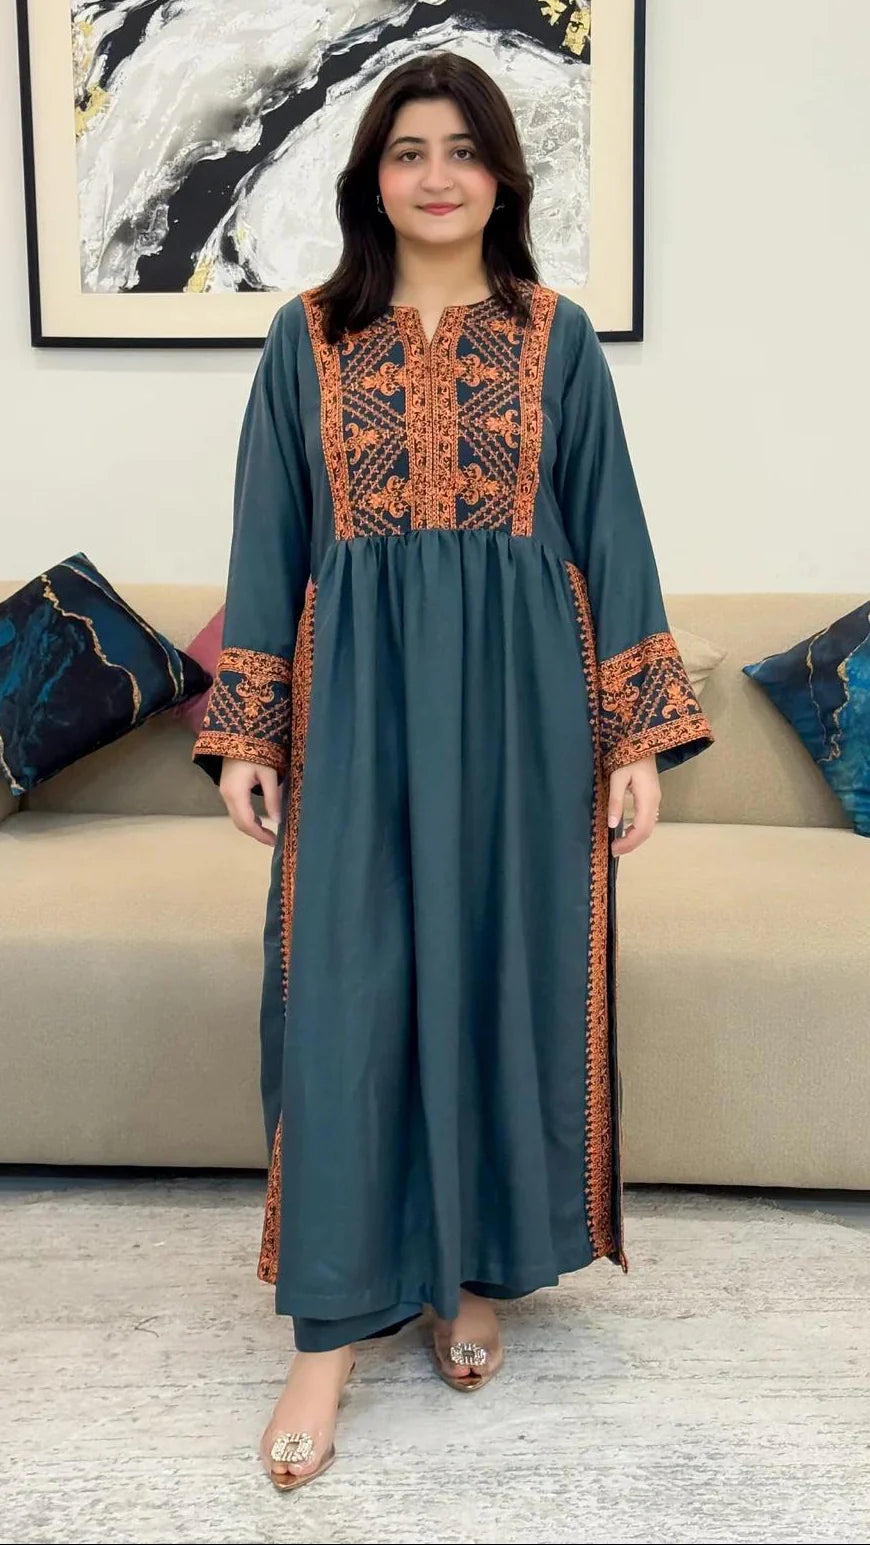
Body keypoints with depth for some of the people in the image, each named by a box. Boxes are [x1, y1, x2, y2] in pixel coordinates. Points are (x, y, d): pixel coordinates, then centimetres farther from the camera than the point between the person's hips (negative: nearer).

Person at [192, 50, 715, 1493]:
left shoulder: (558, 338, 6)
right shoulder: (308, 336, 7)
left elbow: (610, 534, 4)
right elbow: (270, 539, 6)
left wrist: (640, 733, -2)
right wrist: (243, 728, 1)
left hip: (519, 695, 1)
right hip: (358, 697, 0)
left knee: (502, 973, 6)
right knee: (346, 993, -2)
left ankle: (480, 1268, 27)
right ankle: (332, 1323, 10)